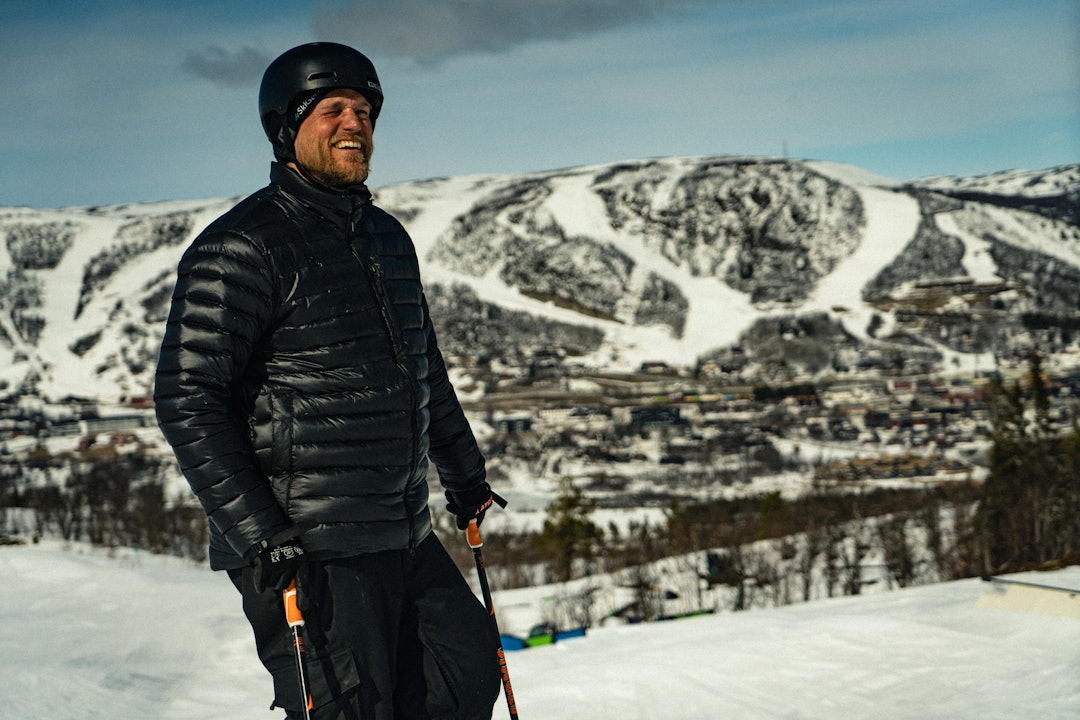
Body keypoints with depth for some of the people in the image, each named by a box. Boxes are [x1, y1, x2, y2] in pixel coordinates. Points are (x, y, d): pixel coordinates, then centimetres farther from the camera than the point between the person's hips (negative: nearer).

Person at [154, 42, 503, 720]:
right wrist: (257, 532, -22)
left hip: (406, 536, 8)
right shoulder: (240, 247, -11)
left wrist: (465, 470, 33)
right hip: (307, 554, -8)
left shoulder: (388, 237, 15)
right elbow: (187, 398, -17)